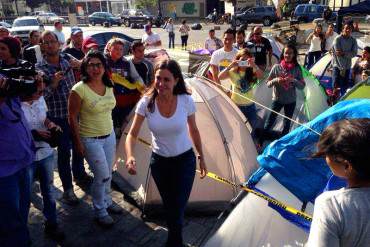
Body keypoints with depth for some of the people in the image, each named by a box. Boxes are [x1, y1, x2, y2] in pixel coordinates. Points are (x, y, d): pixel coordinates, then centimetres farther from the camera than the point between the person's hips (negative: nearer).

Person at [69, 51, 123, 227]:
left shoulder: (109, 86, 1)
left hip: (109, 136, 6)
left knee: (108, 174, 15)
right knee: (102, 176, -1)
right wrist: (78, 143, -11)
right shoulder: (79, 89, -18)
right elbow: (72, 117, -12)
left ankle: (106, 202, 39)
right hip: (90, 139, -6)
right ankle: (100, 212, 21)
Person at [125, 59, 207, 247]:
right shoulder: (146, 103, -17)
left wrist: (201, 158, 5)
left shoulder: (186, 101, -18)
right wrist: (130, 156, -32)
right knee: (168, 206, 20)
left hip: (184, 161, -2)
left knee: (178, 209, -3)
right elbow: (132, 134, -13)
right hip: (159, 162, 2)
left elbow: (194, 131, -3)